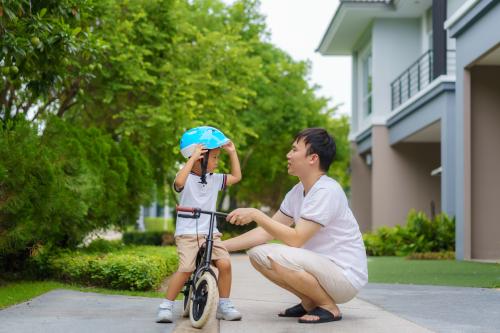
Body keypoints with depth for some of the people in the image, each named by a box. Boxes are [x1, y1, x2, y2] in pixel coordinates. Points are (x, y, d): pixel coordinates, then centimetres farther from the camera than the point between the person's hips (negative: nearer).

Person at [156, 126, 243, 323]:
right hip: (187, 233, -5)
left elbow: (236, 177, 21)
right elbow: (178, 182, -30)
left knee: (225, 263, -15)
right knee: (186, 268, -21)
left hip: (210, 233, 5)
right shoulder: (187, 178, -6)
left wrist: (232, 153, 16)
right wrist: (192, 159, -30)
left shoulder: (214, 179, 13)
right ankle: (166, 306, -6)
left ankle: (224, 305, 1)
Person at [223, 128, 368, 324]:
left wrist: (256, 215, -22)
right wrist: (221, 246, 2)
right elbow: (266, 232, 9)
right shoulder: (298, 192, 8)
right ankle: (310, 303, 9)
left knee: (274, 256, -29)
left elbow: (296, 239, -25)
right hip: (321, 267, 9)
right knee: (257, 253, -1)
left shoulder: (326, 191, -20)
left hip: (345, 276, -9)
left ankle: (329, 308, -9)